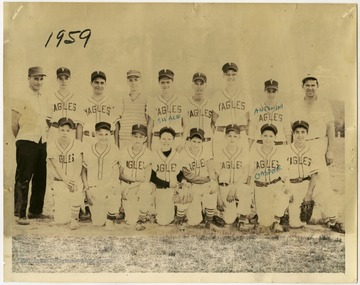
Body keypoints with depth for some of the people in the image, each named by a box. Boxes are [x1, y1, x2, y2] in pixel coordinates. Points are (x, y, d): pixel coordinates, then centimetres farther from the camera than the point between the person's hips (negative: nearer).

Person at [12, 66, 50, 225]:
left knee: (40, 178, 10)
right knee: (23, 179, -3)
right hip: (27, 142, -7)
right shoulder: (23, 98, -7)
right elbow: (14, 123, -6)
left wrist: (45, 136, 14)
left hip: (41, 143, 7)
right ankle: (20, 214, 3)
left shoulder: (43, 98, 13)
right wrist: (21, 139, 5)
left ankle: (35, 211, 21)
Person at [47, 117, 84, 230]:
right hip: (59, 181, -1)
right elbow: (56, 166, -6)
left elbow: (79, 166, -5)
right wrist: (66, 180, -21)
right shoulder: (51, 146, -1)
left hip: (75, 179, 1)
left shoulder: (78, 144, -1)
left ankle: (74, 217, -4)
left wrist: (74, 181, -20)